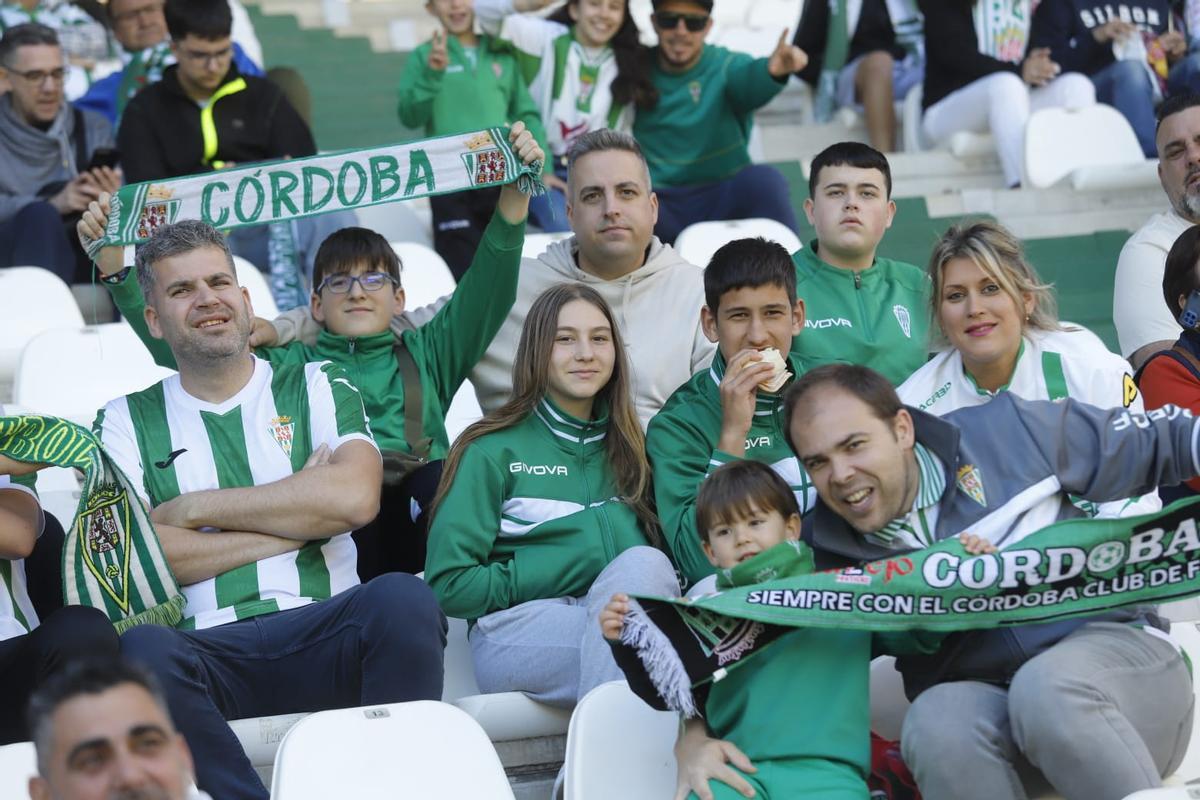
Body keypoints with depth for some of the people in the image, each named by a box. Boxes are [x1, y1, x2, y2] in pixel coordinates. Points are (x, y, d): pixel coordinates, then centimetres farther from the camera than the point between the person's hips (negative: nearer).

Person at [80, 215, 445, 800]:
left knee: (403, 598, -32)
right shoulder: (127, 421, 18)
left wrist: (193, 507, 0)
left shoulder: (317, 388, 18)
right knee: (143, 649, -35)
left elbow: (354, 498, -4)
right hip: (207, 650, 0)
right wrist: (297, 520, 0)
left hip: (321, 634, 1)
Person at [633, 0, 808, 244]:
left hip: (723, 201, 0)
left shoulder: (727, 66, 0)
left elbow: (748, 81, -24)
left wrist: (772, 70, -49)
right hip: (659, 204, 0)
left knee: (765, 179, -29)